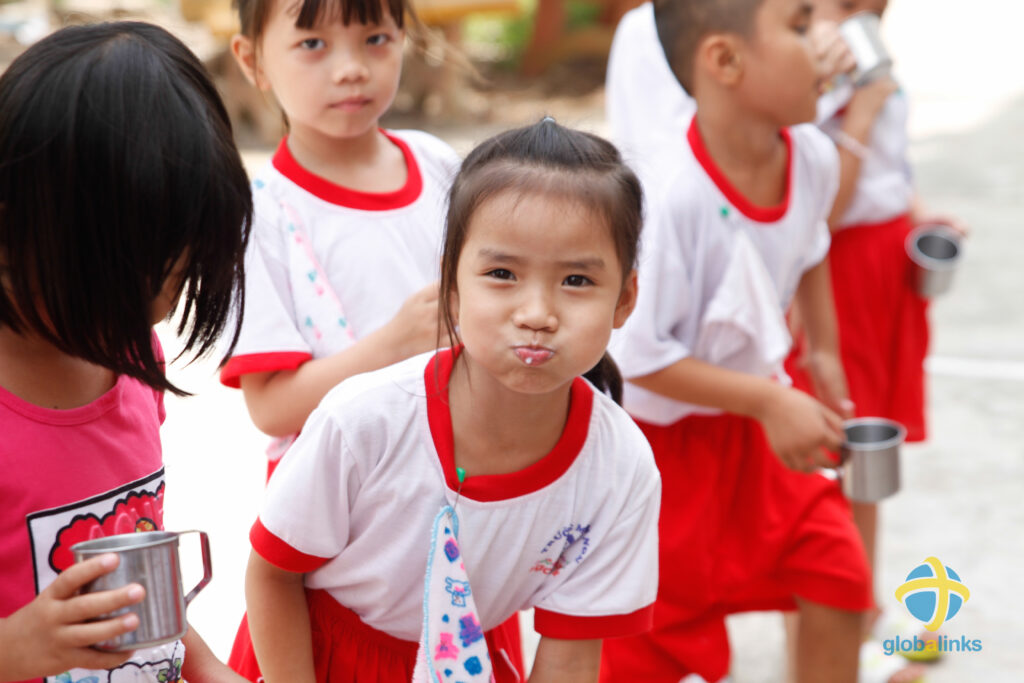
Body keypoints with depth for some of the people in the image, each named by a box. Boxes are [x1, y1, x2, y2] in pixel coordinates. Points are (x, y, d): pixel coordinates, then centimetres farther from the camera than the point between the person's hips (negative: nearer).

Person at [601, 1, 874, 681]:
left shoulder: (814, 157, -12)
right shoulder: (671, 199, -34)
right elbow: (639, 355, -28)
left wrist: (824, 353, 13)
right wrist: (771, 402, -24)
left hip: (751, 420, 7)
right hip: (663, 437, -6)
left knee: (839, 577, 7)